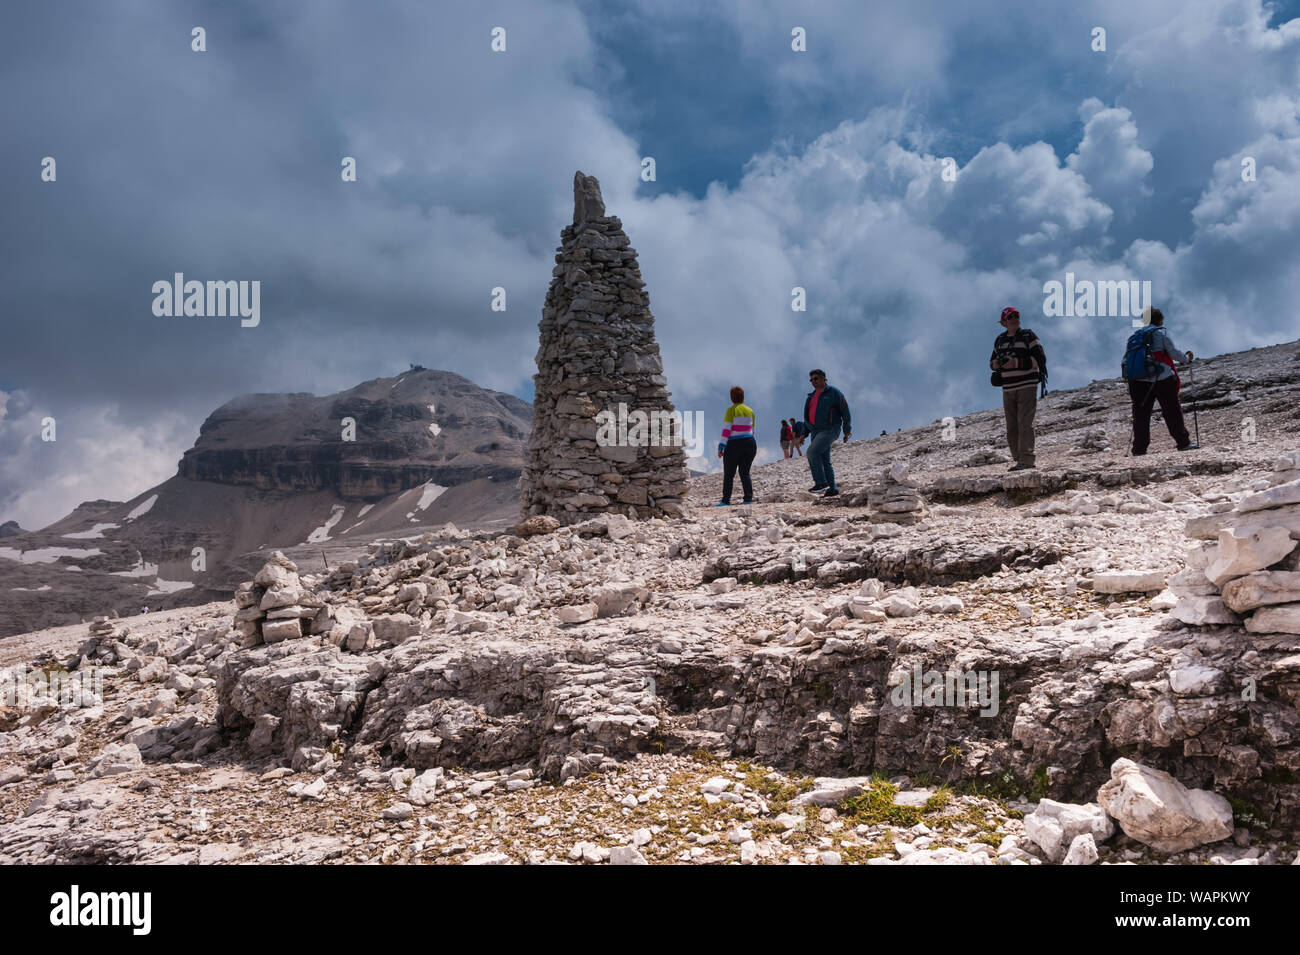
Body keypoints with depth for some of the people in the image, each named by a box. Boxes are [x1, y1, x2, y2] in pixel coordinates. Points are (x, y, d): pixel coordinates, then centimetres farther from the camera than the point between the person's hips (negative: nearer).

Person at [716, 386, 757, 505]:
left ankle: (726, 501, 0)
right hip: (750, 444, 5)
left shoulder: (731, 411, -9)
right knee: (745, 473, 9)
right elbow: (751, 430, 13)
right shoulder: (750, 411, 8)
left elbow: (726, 429, -15)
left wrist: (721, 447, -14)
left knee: (729, 474, 3)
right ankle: (749, 498, -3)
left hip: (734, 445, -5)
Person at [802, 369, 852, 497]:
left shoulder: (833, 393, -1)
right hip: (815, 432, 7)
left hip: (829, 430, -7)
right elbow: (807, 417, 25)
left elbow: (845, 411, -2)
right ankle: (832, 489, 8)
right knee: (824, 461, 5)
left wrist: (847, 430, -7)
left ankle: (821, 482, -22)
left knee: (812, 452, -24)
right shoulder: (811, 396, 19)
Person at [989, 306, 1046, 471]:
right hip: (1008, 389, 6)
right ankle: (1019, 460, 10)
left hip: (1027, 385, -6)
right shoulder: (1000, 340, 13)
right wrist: (994, 364, -4)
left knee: (1025, 423, -14)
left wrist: (1016, 363, -21)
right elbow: (993, 360, 21)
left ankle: (1027, 460, -15)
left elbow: (1040, 358, -11)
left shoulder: (1028, 336, -3)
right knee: (1011, 427, 4)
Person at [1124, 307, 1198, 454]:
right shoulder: (1161, 332, -1)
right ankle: (1183, 442, 8)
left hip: (1139, 381, 5)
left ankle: (1139, 447, 4)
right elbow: (1174, 353, -3)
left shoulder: (1135, 336, 15)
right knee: (1172, 412, 4)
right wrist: (1186, 358, 16)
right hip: (1162, 379, -4)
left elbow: (1127, 360, 13)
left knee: (1141, 414, 7)